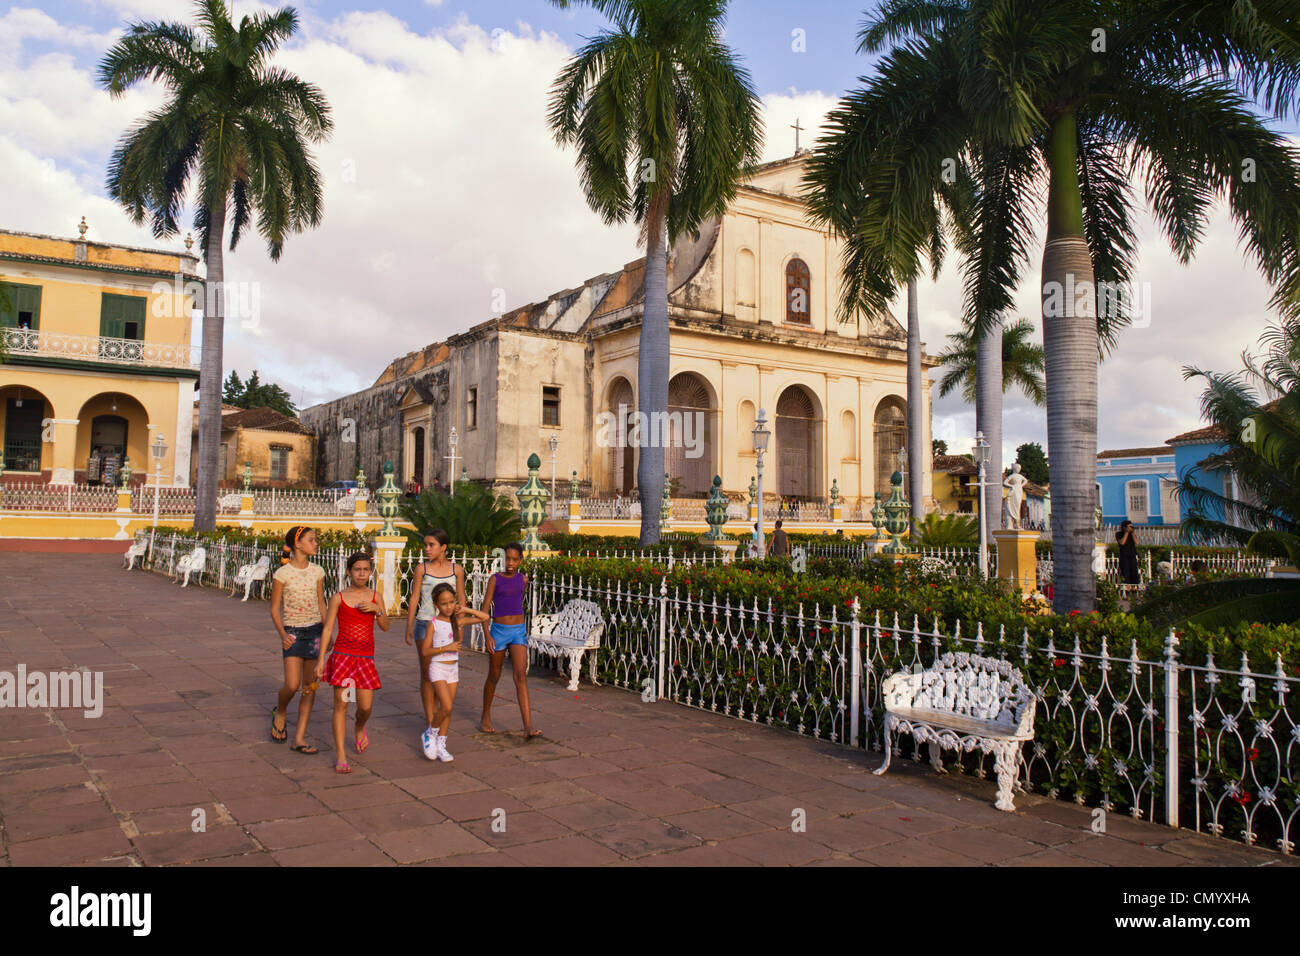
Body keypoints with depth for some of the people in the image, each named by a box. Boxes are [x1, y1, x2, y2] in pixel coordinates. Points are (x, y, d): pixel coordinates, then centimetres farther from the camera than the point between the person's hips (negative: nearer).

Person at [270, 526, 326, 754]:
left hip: (314, 631, 4)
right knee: (292, 685, -12)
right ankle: (280, 712, 23)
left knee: (310, 687, 3)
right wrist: (283, 634, -16)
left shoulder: (317, 572, 6)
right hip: (293, 632, -4)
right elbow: (275, 609, -3)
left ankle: (299, 738, 9)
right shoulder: (282, 574, -6)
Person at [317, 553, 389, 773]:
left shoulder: (375, 597, 6)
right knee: (341, 704, -4)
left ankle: (359, 728, 36)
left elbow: (385, 626, 2)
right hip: (342, 655, -2)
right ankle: (340, 755, 3)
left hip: (366, 658, 2)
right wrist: (321, 659, -5)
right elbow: (327, 629, -1)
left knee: (365, 706, 0)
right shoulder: (338, 598, -1)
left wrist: (376, 609, -16)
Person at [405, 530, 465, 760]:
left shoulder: (456, 569, 3)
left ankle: (431, 718, 24)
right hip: (425, 623, -1)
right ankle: (431, 726, -2)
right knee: (426, 673, -2)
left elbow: (461, 599, 9)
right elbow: (414, 599, 3)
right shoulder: (422, 568, 1)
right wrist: (409, 627, 1)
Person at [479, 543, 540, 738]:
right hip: (498, 631, -1)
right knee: (494, 676, 12)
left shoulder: (523, 580, 6)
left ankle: (528, 726, -19)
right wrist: (487, 635, -16)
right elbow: (485, 609, -6)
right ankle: (485, 717, 34)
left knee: (521, 676, -11)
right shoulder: (495, 579, -3)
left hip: (519, 632, 2)